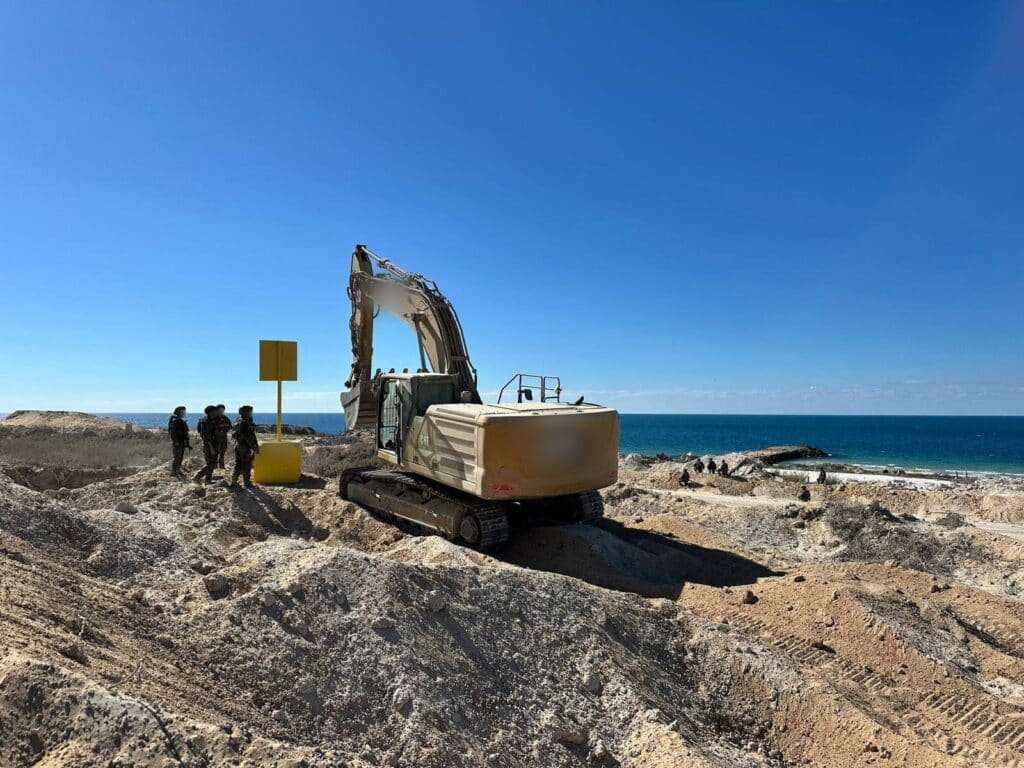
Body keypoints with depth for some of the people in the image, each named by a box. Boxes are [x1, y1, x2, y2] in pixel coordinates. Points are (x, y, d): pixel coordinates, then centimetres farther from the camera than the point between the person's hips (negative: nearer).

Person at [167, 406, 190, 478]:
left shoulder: (182, 421, 17)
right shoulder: (174, 420, -10)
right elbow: (172, 431, -18)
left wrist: (188, 443, 20)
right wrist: (175, 441, -24)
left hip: (182, 442, 9)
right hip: (177, 442, -9)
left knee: (180, 457, 12)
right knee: (176, 457, -8)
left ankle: (178, 470, 19)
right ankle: (173, 471, -5)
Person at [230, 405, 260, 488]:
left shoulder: (238, 422, 11)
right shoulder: (244, 424, -20)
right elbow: (249, 437, -22)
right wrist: (255, 447, -16)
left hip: (238, 445, 9)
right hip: (245, 447, -9)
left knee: (238, 464, 12)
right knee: (246, 465, 2)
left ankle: (233, 482, 12)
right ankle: (247, 482, 11)